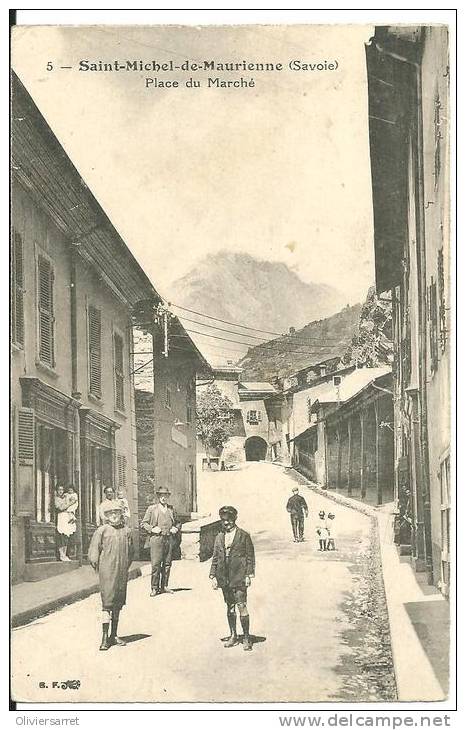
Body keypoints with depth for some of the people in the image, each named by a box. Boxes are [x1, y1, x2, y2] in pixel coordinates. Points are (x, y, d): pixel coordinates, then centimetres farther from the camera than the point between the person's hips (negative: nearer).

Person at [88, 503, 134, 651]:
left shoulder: (126, 531, 7)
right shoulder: (102, 531, -4)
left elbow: (130, 552, 19)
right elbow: (93, 552, -1)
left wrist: (125, 567, 14)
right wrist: (98, 566, -2)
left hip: (122, 573, 4)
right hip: (107, 573, -4)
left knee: (118, 603, 11)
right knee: (107, 603, -7)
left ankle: (114, 635, 22)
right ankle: (105, 637, -4)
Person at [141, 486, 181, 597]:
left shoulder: (171, 509, 16)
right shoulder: (152, 509, 6)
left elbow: (178, 522, 26)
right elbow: (143, 524, 5)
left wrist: (176, 528, 5)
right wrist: (152, 529, -10)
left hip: (169, 539, 4)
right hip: (156, 539, -4)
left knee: (167, 564, 5)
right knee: (156, 564, -8)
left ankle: (164, 586, 14)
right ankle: (154, 588, -3)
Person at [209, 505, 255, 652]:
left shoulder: (244, 535, -1)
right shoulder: (219, 537, 12)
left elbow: (250, 556, -1)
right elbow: (215, 558, 14)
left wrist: (248, 575, -7)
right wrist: (213, 576, 7)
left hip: (239, 577, -5)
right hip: (224, 578, 5)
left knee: (241, 606, -8)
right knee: (230, 607, 11)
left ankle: (246, 638, 0)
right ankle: (233, 636, 20)